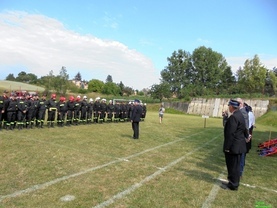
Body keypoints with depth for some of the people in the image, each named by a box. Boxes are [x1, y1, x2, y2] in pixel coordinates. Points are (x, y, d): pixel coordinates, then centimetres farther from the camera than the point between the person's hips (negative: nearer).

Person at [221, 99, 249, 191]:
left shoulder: (233, 117, -22)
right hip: (238, 145, 10)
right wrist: (246, 135, 42)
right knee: (235, 166, 18)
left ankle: (233, 185, 14)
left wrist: (227, 147, -19)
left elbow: (230, 134, -24)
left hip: (234, 146, -10)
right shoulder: (240, 115, 9)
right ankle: (233, 182, 30)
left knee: (233, 166, 2)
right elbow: (244, 128, 23)